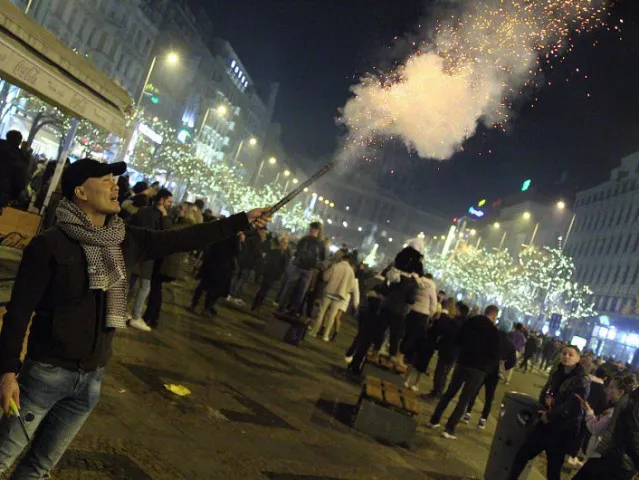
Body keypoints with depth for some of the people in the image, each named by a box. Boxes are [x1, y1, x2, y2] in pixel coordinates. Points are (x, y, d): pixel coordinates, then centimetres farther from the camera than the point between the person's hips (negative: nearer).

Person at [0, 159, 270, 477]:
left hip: (92, 377, 5)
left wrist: (243, 220, 6)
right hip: (47, 372, -5)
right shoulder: (49, 245, -14)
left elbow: (184, 239, 4)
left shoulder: (126, 241, 1)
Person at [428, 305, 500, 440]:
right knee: (464, 400, 1)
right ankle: (449, 429, -3)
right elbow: (495, 354, -7)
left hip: (462, 363, 4)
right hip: (478, 369, -4)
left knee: (449, 393, 15)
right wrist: (488, 367, 9)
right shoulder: (493, 330, -10)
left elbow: (459, 339, 15)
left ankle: (434, 421, 18)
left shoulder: (470, 322, 3)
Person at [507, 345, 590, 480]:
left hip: (563, 429, -6)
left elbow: (572, 405, -20)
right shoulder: (557, 373, 8)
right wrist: (544, 410, -10)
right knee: (523, 454, 9)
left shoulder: (582, 380, -12)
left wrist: (549, 416, -14)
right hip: (546, 422, 6)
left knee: (553, 468, 4)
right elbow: (544, 393, 11)